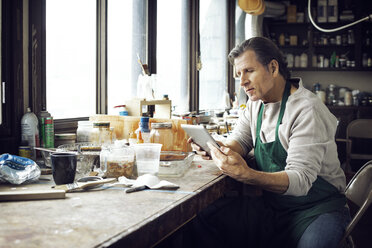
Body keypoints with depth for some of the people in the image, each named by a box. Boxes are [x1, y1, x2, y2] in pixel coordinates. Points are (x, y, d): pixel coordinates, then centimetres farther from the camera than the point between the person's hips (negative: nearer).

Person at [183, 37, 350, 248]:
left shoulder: (307, 111, -17)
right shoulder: (256, 102, 8)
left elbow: (300, 181, -24)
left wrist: (245, 174, -40)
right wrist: (217, 149, -14)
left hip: (316, 207, -5)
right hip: (271, 206, 6)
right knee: (200, 223, -16)